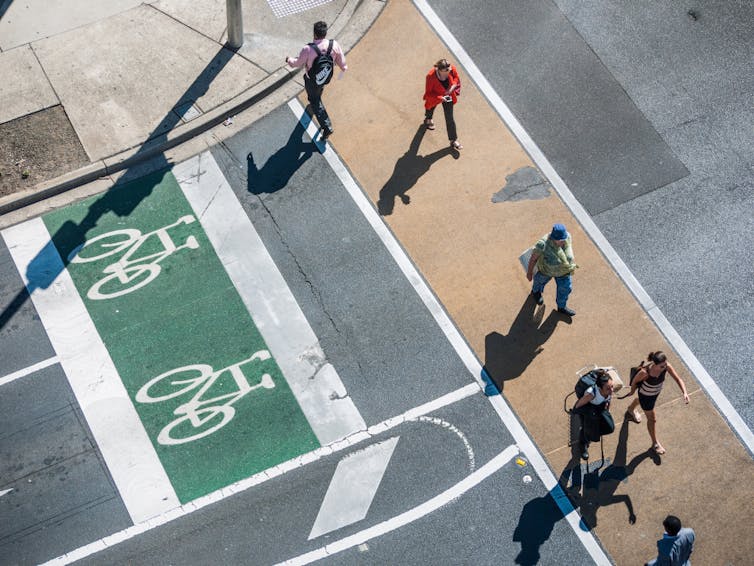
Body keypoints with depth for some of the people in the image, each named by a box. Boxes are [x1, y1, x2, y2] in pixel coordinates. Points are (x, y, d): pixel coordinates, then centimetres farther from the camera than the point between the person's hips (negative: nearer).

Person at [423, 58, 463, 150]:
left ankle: (453, 140, 22)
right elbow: (428, 93, -28)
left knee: (450, 118, 5)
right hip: (434, 96, -1)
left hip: (447, 95, 2)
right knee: (430, 109, 32)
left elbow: (456, 77, -7)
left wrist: (453, 86, -26)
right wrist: (440, 98, -40)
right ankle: (428, 119, 71)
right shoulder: (431, 77, -42)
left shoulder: (452, 70, -32)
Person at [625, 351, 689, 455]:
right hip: (646, 395, -5)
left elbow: (678, 379, -29)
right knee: (652, 419, 12)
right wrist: (632, 391, -2)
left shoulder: (666, 366, -33)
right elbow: (635, 381, -23)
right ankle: (655, 444, 39)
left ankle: (630, 410, 76)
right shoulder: (645, 373, -43)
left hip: (656, 391, 5)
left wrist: (684, 393, -44)